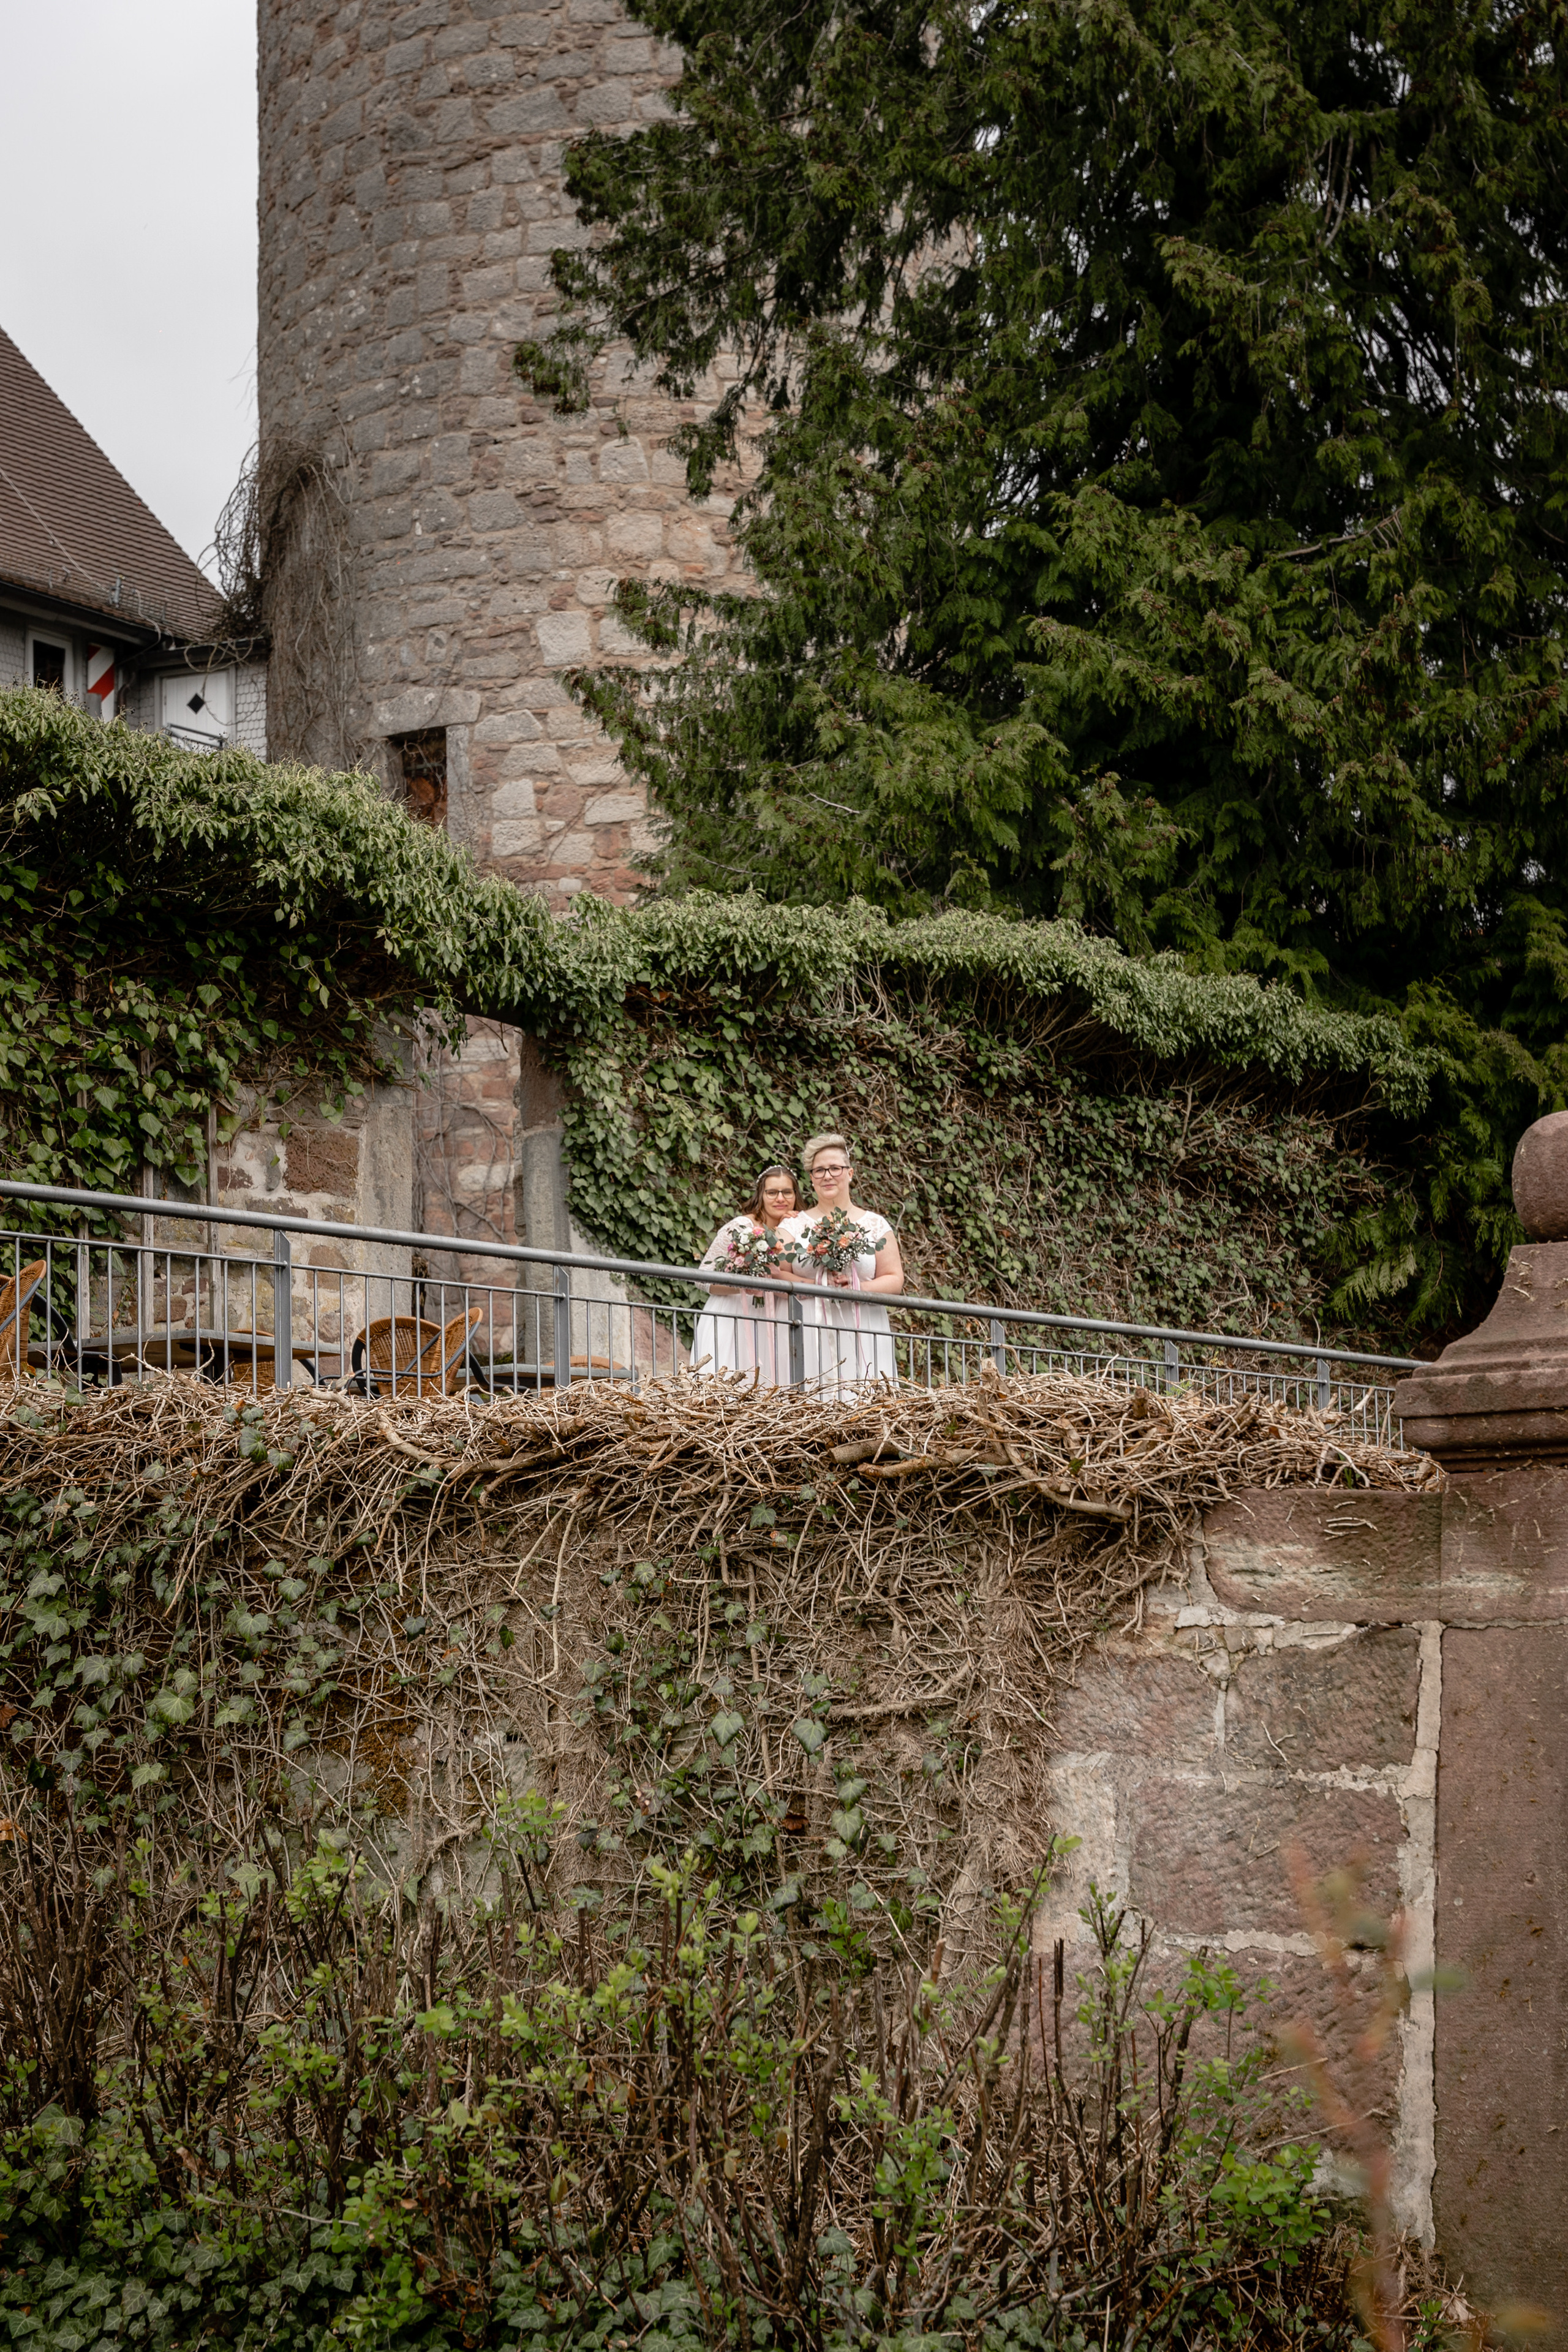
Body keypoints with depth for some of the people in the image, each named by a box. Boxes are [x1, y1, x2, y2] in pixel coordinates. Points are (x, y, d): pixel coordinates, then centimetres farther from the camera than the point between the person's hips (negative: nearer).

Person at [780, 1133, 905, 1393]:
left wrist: (856, 1289, -12)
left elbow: (895, 1280, 5)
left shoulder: (875, 1225, 11)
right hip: (811, 1338, -1)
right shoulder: (794, 1226, 10)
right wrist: (822, 1287, -14)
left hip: (863, 1338, 1)